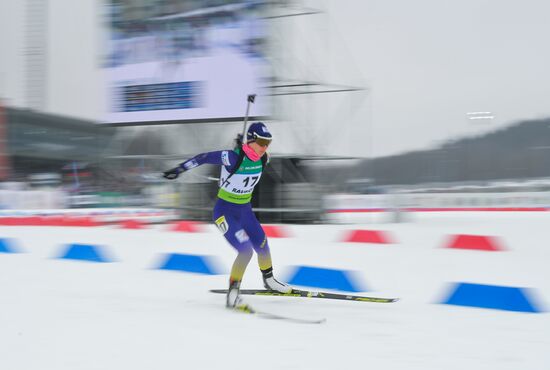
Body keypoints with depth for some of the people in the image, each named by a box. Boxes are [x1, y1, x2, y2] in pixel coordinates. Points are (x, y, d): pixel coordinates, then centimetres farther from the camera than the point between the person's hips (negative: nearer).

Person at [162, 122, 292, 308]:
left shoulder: (263, 159, -7)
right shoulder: (232, 157, -27)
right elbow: (203, 157, -19)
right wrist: (179, 169, -17)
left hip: (245, 210, 7)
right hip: (225, 212, -7)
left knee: (262, 247, 17)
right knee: (246, 251, -19)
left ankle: (268, 280, 44)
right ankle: (232, 293, -8)